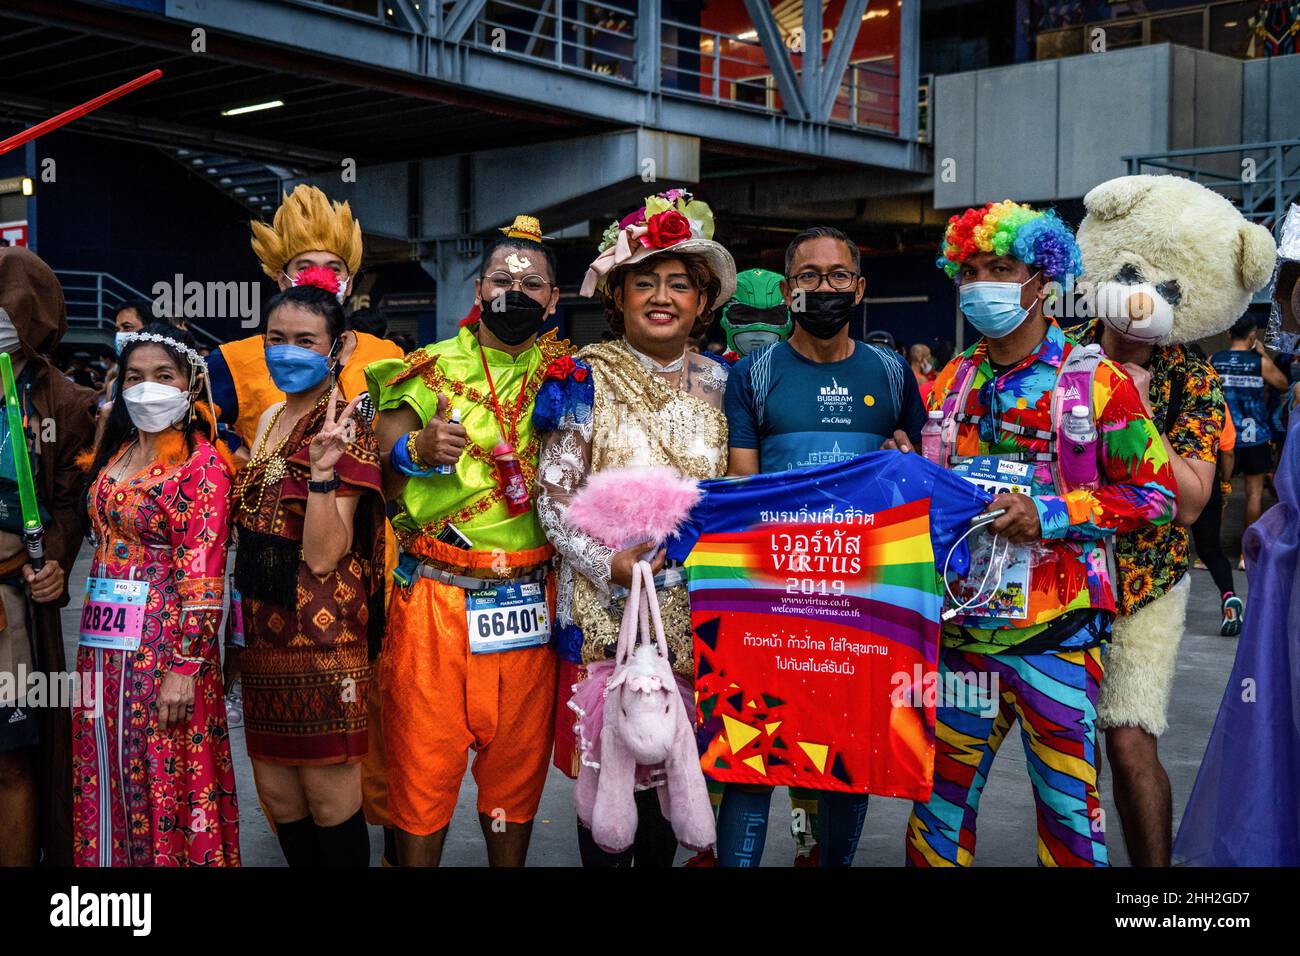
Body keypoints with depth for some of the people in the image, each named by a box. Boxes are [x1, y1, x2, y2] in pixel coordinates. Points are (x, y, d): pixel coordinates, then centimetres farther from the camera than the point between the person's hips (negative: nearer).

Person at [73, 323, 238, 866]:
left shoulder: (200, 463, -9)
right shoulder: (114, 451, 13)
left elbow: (203, 576, -14)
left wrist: (185, 668, -19)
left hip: (165, 640, -7)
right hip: (103, 641, 7)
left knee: (162, 780, 0)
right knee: (104, 782, 12)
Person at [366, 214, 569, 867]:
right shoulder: (427, 370, 3)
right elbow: (379, 482, 2)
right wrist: (417, 451, -18)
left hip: (529, 602, 2)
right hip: (434, 598, -2)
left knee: (517, 761, 12)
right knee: (424, 762, 2)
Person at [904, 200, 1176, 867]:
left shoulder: (1096, 380, -3)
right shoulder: (950, 382, 11)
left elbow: (1154, 492, -5)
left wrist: (1049, 513, -16)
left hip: (1055, 634, -4)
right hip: (958, 628, 4)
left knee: (1068, 800, 3)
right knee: (940, 791, 10)